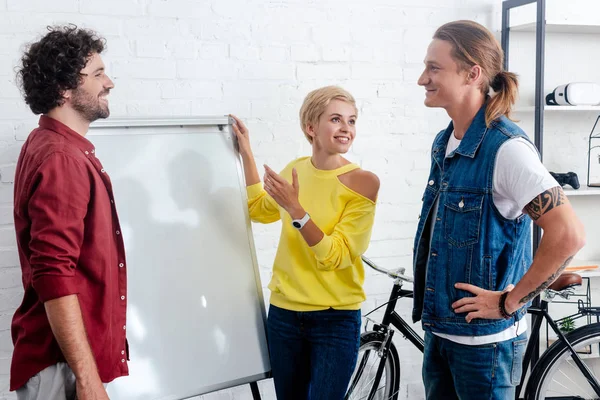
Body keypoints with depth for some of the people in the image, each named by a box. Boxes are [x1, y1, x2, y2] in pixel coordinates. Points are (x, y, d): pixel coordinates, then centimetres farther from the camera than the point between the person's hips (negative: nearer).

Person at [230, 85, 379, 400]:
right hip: (284, 312, 4)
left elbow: (335, 257, -18)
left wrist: (295, 209, -27)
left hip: (335, 319, -4)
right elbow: (259, 211, 20)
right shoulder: (295, 170, 2)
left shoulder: (362, 181, -13)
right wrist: (245, 151, 15)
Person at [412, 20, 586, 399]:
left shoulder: (506, 148, -20)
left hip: (484, 339, -7)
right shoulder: (443, 144, 5)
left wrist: (509, 302, -18)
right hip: (439, 329, 8)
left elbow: (568, 235, -26)